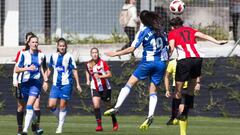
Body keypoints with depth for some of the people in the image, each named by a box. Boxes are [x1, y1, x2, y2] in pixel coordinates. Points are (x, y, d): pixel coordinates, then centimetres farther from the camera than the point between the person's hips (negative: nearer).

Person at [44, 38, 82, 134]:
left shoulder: (69, 57, -5)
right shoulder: (53, 56, 6)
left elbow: (74, 71, -2)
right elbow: (49, 69, 19)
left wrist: (78, 84, -5)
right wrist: (46, 80, 14)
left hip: (66, 84, -4)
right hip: (55, 84, 4)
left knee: (63, 106, -2)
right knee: (51, 105, -6)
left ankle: (60, 126, 8)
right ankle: (60, 118, 20)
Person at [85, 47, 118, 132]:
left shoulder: (102, 63, -11)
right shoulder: (88, 64, 1)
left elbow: (109, 74, -14)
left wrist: (100, 76, -25)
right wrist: (88, 80, 10)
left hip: (105, 87, -2)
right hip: (95, 88, 2)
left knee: (108, 106, 11)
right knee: (96, 105, -18)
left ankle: (115, 123, 33)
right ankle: (99, 125, -16)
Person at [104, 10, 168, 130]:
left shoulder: (144, 30, -3)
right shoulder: (161, 29, 11)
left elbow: (132, 48, -5)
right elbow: (167, 44, 18)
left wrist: (115, 54, 2)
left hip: (148, 62, -4)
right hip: (161, 63, 4)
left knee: (130, 83, 3)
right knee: (153, 90, 6)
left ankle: (116, 107, -7)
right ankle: (150, 115, -14)